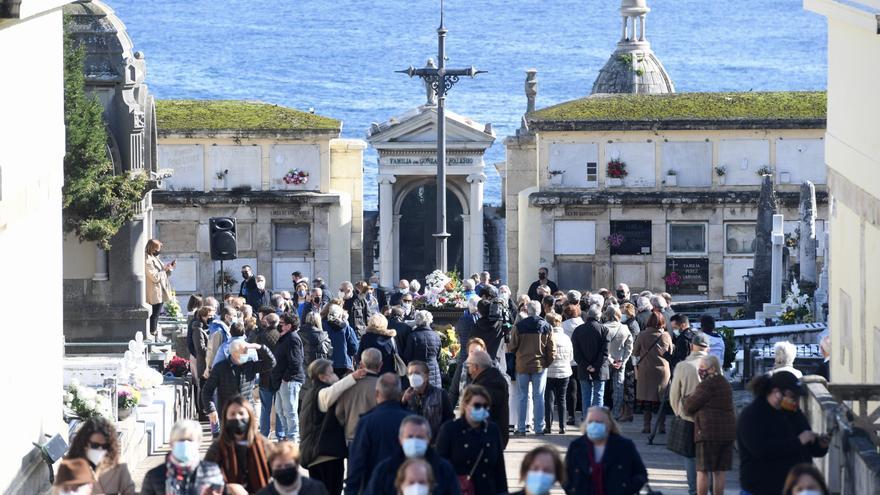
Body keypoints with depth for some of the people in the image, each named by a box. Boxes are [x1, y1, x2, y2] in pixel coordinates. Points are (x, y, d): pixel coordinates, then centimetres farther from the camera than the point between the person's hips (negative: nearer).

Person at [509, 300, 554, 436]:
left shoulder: (519, 326, -7)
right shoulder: (546, 327, -4)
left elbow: (512, 347, -3)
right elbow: (551, 348, -3)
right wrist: (548, 362, 10)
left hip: (522, 365, 0)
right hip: (540, 365, 0)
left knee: (523, 397, 8)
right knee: (539, 397, 5)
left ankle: (521, 428, 7)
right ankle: (539, 428, 3)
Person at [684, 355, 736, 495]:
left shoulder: (707, 384, -12)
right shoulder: (725, 383, 16)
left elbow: (689, 406, -10)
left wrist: (689, 398, 12)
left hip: (709, 433, -8)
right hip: (728, 432, 8)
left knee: (702, 471, -1)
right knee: (720, 472, 10)